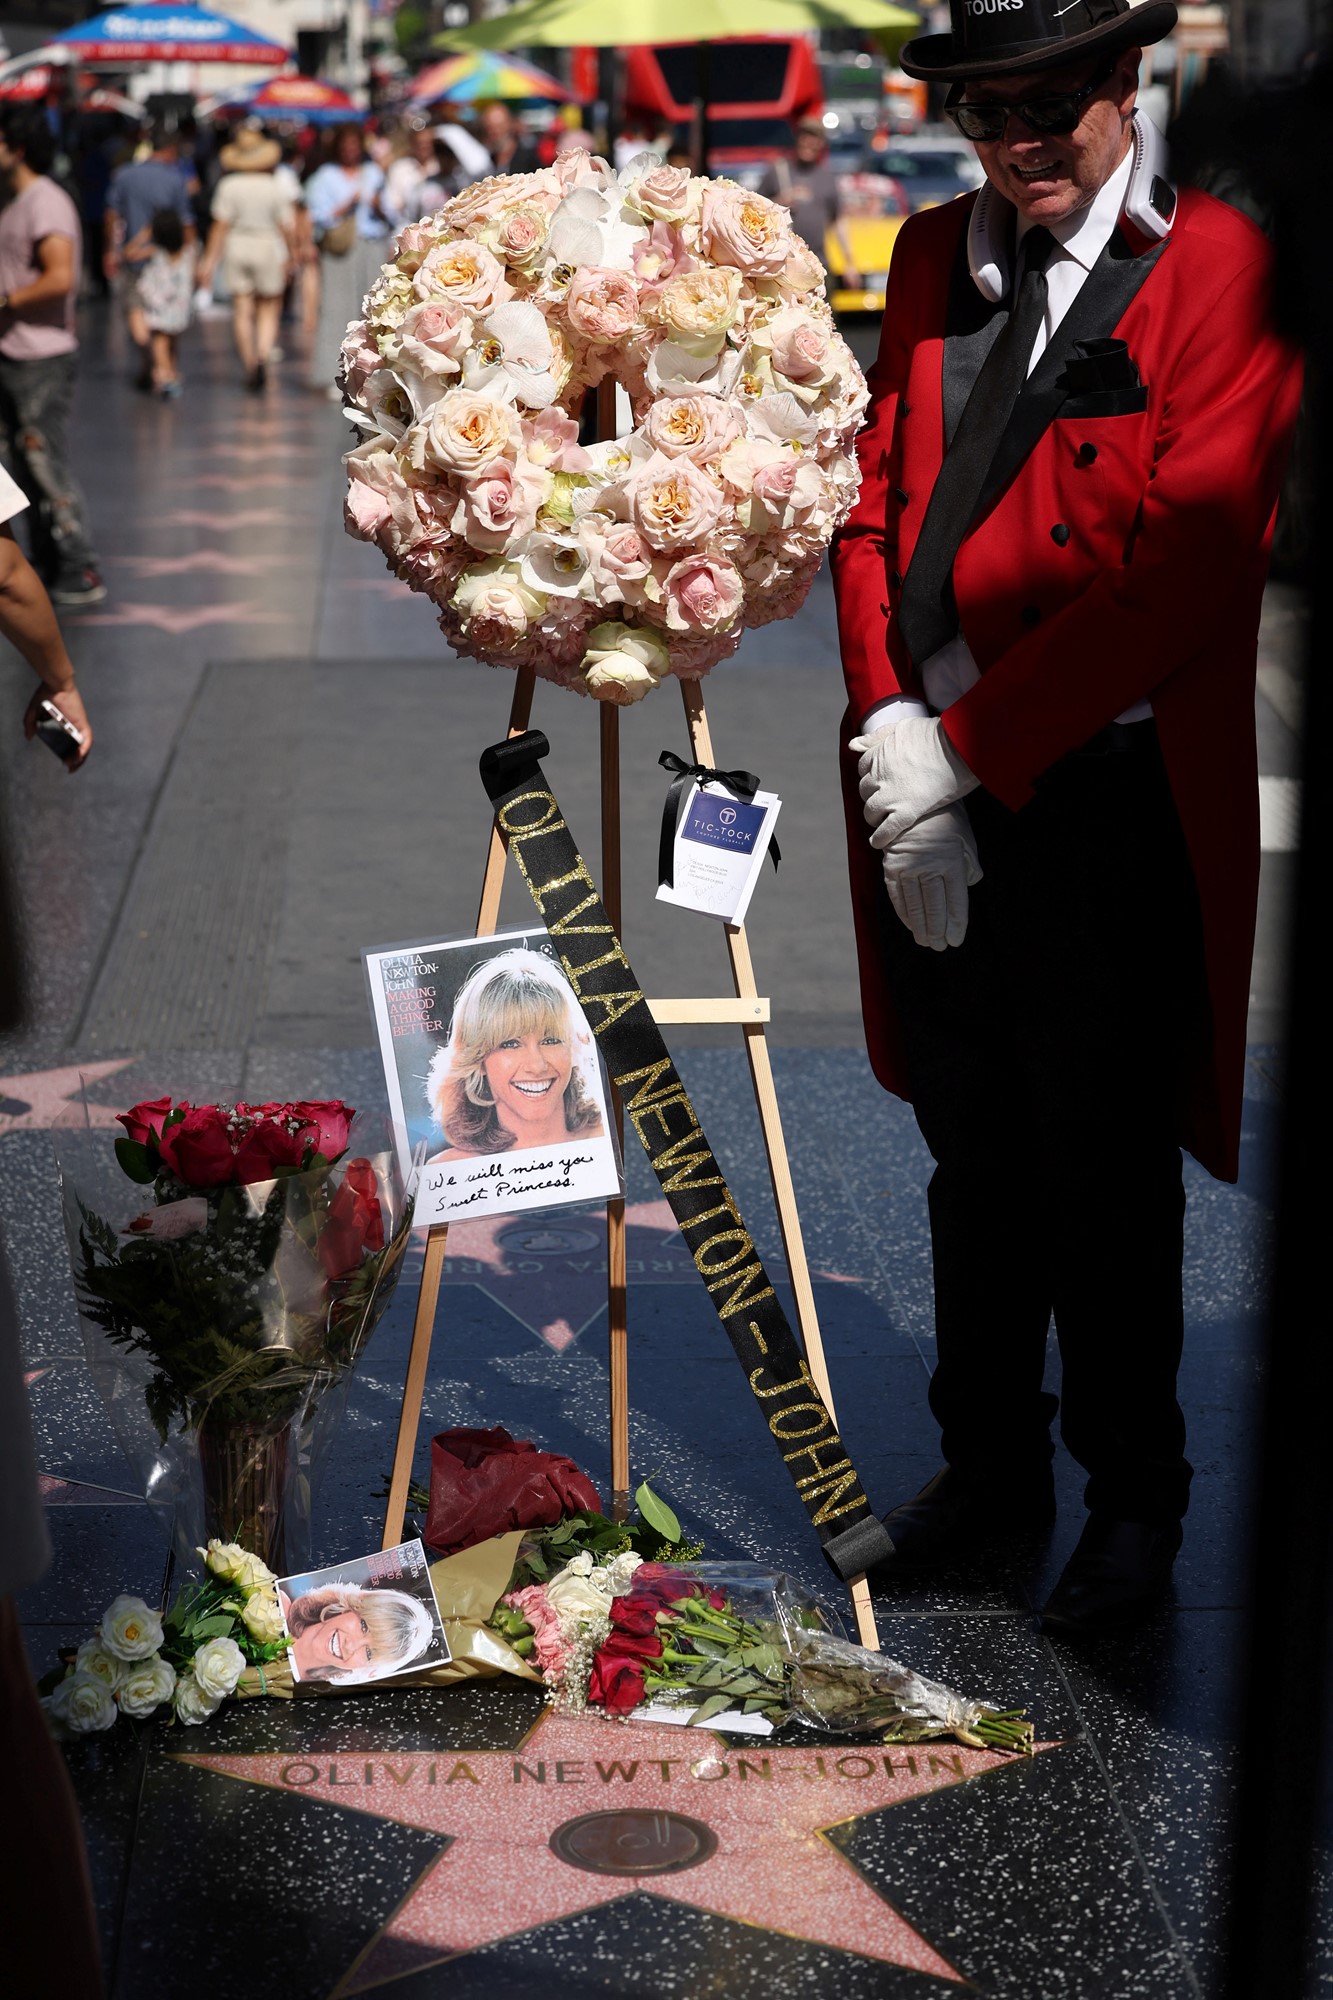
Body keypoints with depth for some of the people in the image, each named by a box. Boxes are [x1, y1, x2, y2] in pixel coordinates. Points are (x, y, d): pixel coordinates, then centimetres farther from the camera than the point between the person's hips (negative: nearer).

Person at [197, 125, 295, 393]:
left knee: (242, 311, 7)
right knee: (269, 309, 8)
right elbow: (287, 226, -4)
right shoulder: (276, 187, -7)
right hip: (269, 250, -1)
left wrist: (210, 259, 0)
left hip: (236, 249, 1)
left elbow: (220, 225, -6)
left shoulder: (228, 186, -6)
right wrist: (292, 253, 11)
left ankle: (249, 366, 10)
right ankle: (262, 357, -15)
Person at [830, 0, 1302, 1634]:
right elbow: (874, 504, 9)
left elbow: (1185, 566, -16)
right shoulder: (932, 257, 11)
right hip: (933, 793, 5)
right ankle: (989, 1462, 34)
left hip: (1112, 806, -5)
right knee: (973, 1159, 17)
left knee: (1105, 1177, 6)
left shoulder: (1216, 269, -9)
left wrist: (965, 749, -15)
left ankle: (1132, 1500, 26)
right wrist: (889, 734, -6)